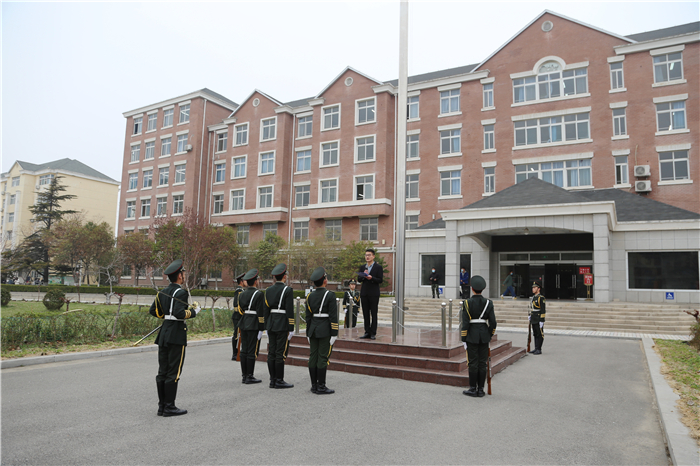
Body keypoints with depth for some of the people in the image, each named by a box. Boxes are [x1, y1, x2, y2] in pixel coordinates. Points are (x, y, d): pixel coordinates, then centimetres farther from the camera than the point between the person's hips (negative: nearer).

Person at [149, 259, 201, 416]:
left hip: (164, 333, 8)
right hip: (176, 334, -8)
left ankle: (162, 406, 18)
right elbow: (180, 313, -24)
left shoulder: (162, 292, 12)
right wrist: (194, 311, -9)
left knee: (162, 372, 11)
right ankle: (169, 407, 4)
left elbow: (153, 311, 16)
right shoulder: (181, 292, -14)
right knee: (173, 372, -1)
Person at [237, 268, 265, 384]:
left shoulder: (242, 294, 9)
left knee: (244, 350, 10)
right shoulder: (259, 294, -12)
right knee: (252, 351, -2)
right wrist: (261, 329, -12)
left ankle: (244, 376, 16)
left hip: (243, 324, 7)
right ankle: (249, 377, 2)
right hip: (254, 325, -7)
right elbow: (260, 313, -14)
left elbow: (240, 310, 13)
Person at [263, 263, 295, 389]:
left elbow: (265, 310, 10)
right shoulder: (288, 290, -11)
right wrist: (291, 329, -9)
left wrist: (267, 327, 16)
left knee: (272, 353, 8)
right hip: (283, 325, -7)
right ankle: (279, 381, 2)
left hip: (271, 324, 7)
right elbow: (289, 311, -14)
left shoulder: (268, 290, 8)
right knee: (281, 353, -2)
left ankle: (273, 380, 14)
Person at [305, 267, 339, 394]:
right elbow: (333, 316, -13)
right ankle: (321, 387, 1)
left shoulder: (310, 296, 6)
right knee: (323, 358, -3)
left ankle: (314, 385, 16)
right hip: (325, 331, -6)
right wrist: (334, 334, -9)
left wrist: (308, 334, 15)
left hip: (313, 330, 6)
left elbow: (308, 317, 9)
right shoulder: (330, 295, -11)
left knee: (313, 357, 8)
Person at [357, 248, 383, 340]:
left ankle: (373, 333, 5)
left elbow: (380, 280, -7)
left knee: (374, 314, -1)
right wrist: (363, 276, -9)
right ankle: (367, 332, 15)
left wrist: (371, 278, -21)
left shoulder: (378, 267, -1)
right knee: (366, 314, 8)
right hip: (364, 293, 5)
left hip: (374, 293, -5)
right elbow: (359, 280, 10)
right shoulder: (363, 267, 14)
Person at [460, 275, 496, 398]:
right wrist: (489, 336, 11)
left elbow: (465, 323, -11)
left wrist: (463, 339, -4)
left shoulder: (467, 303, -9)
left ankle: (473, 389, 9)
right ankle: (481, 389, 14)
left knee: (473, 363, 3)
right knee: (483, 363, 8)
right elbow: (493, 322, -2)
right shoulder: (488, 303, -1)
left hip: (472, 336, -3)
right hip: (484, 336, 3)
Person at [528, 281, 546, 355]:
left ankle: (539, 349, 3)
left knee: (540, 335, -2)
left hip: (539, 320, -8)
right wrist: (529, 316, 13)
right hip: (533, 320, 8)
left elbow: (543, 310, -16)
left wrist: (541, 321, -19)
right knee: (535, 334, 12)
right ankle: (536, 348, 17)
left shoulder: (541, 298, -13)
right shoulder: (533, 297, 13)